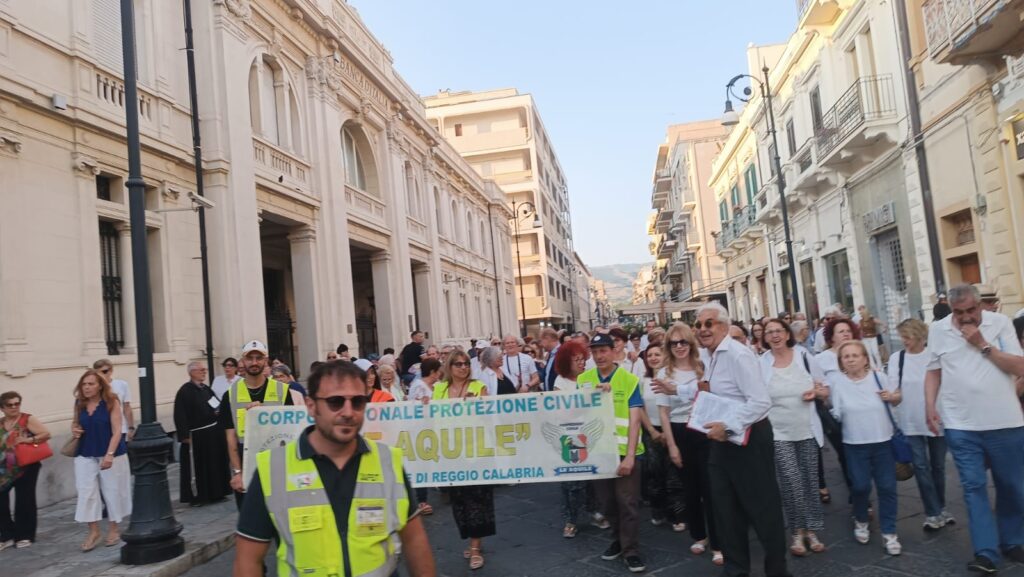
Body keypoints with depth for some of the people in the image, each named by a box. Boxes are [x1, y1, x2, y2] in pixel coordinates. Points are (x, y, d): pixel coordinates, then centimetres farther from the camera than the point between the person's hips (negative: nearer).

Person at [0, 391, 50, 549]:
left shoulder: (28, 419, -6)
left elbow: (46, 434, -13)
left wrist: (29, 439, -24)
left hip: (26, 467, -5)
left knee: (24, 501, 3)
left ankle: (24, 536, 17)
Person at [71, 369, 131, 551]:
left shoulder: (111, 403, -11)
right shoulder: (80, 404, 3)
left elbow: (117, 431, -15)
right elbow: (75, 423, 22)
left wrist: (109, 454, -24)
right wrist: (74, 430, -3)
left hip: (111, 454, -4)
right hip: (85, 455, 4)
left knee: (113, 491, 6)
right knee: (87, 493, 1)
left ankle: (113, 529, 21)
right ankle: (93, 531, 12)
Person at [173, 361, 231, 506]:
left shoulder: (206, 389, 12)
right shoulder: (185, 391, -12)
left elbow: (217, 405, 22)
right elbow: (180, 415, -17)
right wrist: (185, 435, -20)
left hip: (213, 433, 8)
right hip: (196, 436, -8)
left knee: (215, 464, 13)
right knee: (197, 467, 0)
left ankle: (215, 493, 23)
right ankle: (195, 496, 10)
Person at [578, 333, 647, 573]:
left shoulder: (630, 380, -5)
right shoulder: (583, 380, 3)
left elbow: (634, 419, -8)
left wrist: (629, 455, -15)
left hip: (624, 451, -3)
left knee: (628, 502, 1)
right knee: (608, 501, 14)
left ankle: (631, 550, 13)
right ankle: (619, 540, 33)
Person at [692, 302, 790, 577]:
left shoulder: (738, 354, -20)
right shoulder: (712, 356, 8)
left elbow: (760, 401, -28)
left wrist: (728, 427, -28)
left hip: (749, 438, -9)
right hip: (724, 439, 9)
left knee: (762, 506, 5)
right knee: (725, 505, 16)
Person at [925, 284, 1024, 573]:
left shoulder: (1000, 323, -2)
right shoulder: (938, 330, 1)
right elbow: (934, 372, 7)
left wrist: (983, 345, -14)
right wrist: (930, 406, -1)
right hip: (961, 425, 0)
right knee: (973, 487, -1)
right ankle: (985, 552, 3)